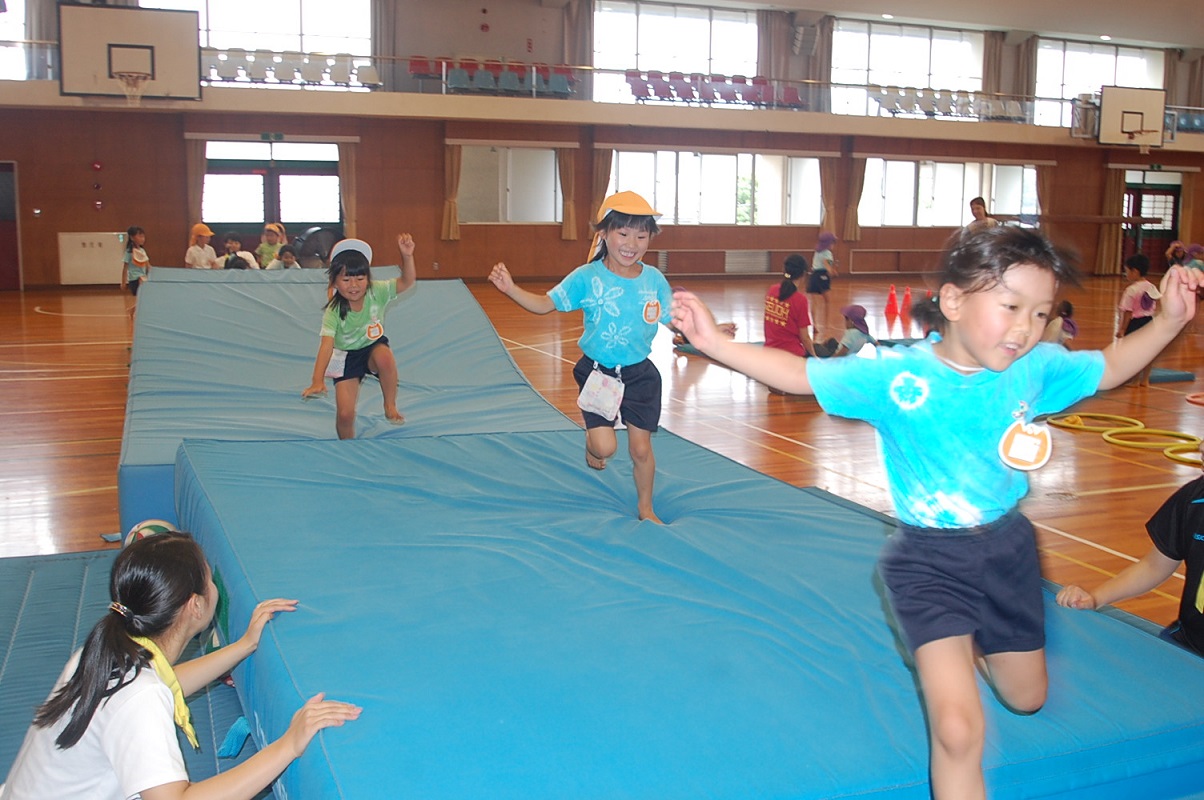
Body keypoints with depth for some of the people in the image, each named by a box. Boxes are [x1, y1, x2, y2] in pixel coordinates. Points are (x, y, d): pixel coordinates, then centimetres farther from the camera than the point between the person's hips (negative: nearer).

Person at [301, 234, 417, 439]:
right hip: (346, 356, -1)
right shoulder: (333, 312, -27)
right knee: (345, 414, -8)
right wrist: (317, 380, -46)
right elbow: (327, 344, -35)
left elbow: (407, 282, -31)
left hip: (373, 346, 1)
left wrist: (407, 256, -50)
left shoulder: (377, 292, -22)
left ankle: (390, 406, -16)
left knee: (384, 356, -38)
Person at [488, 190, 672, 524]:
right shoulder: (586, 277, -9)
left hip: (639, 374, 2)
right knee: (605, 446, -12)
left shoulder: (654, 280, -3)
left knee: (641, 448, 7)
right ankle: (592, 443, 28)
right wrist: (510, 289, -22)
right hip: (598, 373, -2)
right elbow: (545, 304, -7)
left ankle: (645, 508, 31)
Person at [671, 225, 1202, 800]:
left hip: (1008, 548, 5)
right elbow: (799, 374, -14)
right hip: (929, 561, -5)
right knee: (957, 730, -20)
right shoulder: (894, 375, -18)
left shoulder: (1036, 368, -7)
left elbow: (1110, 368, 9)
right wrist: (713, 341, -23)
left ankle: (971, 642, 56)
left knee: (1025, 698, 27)